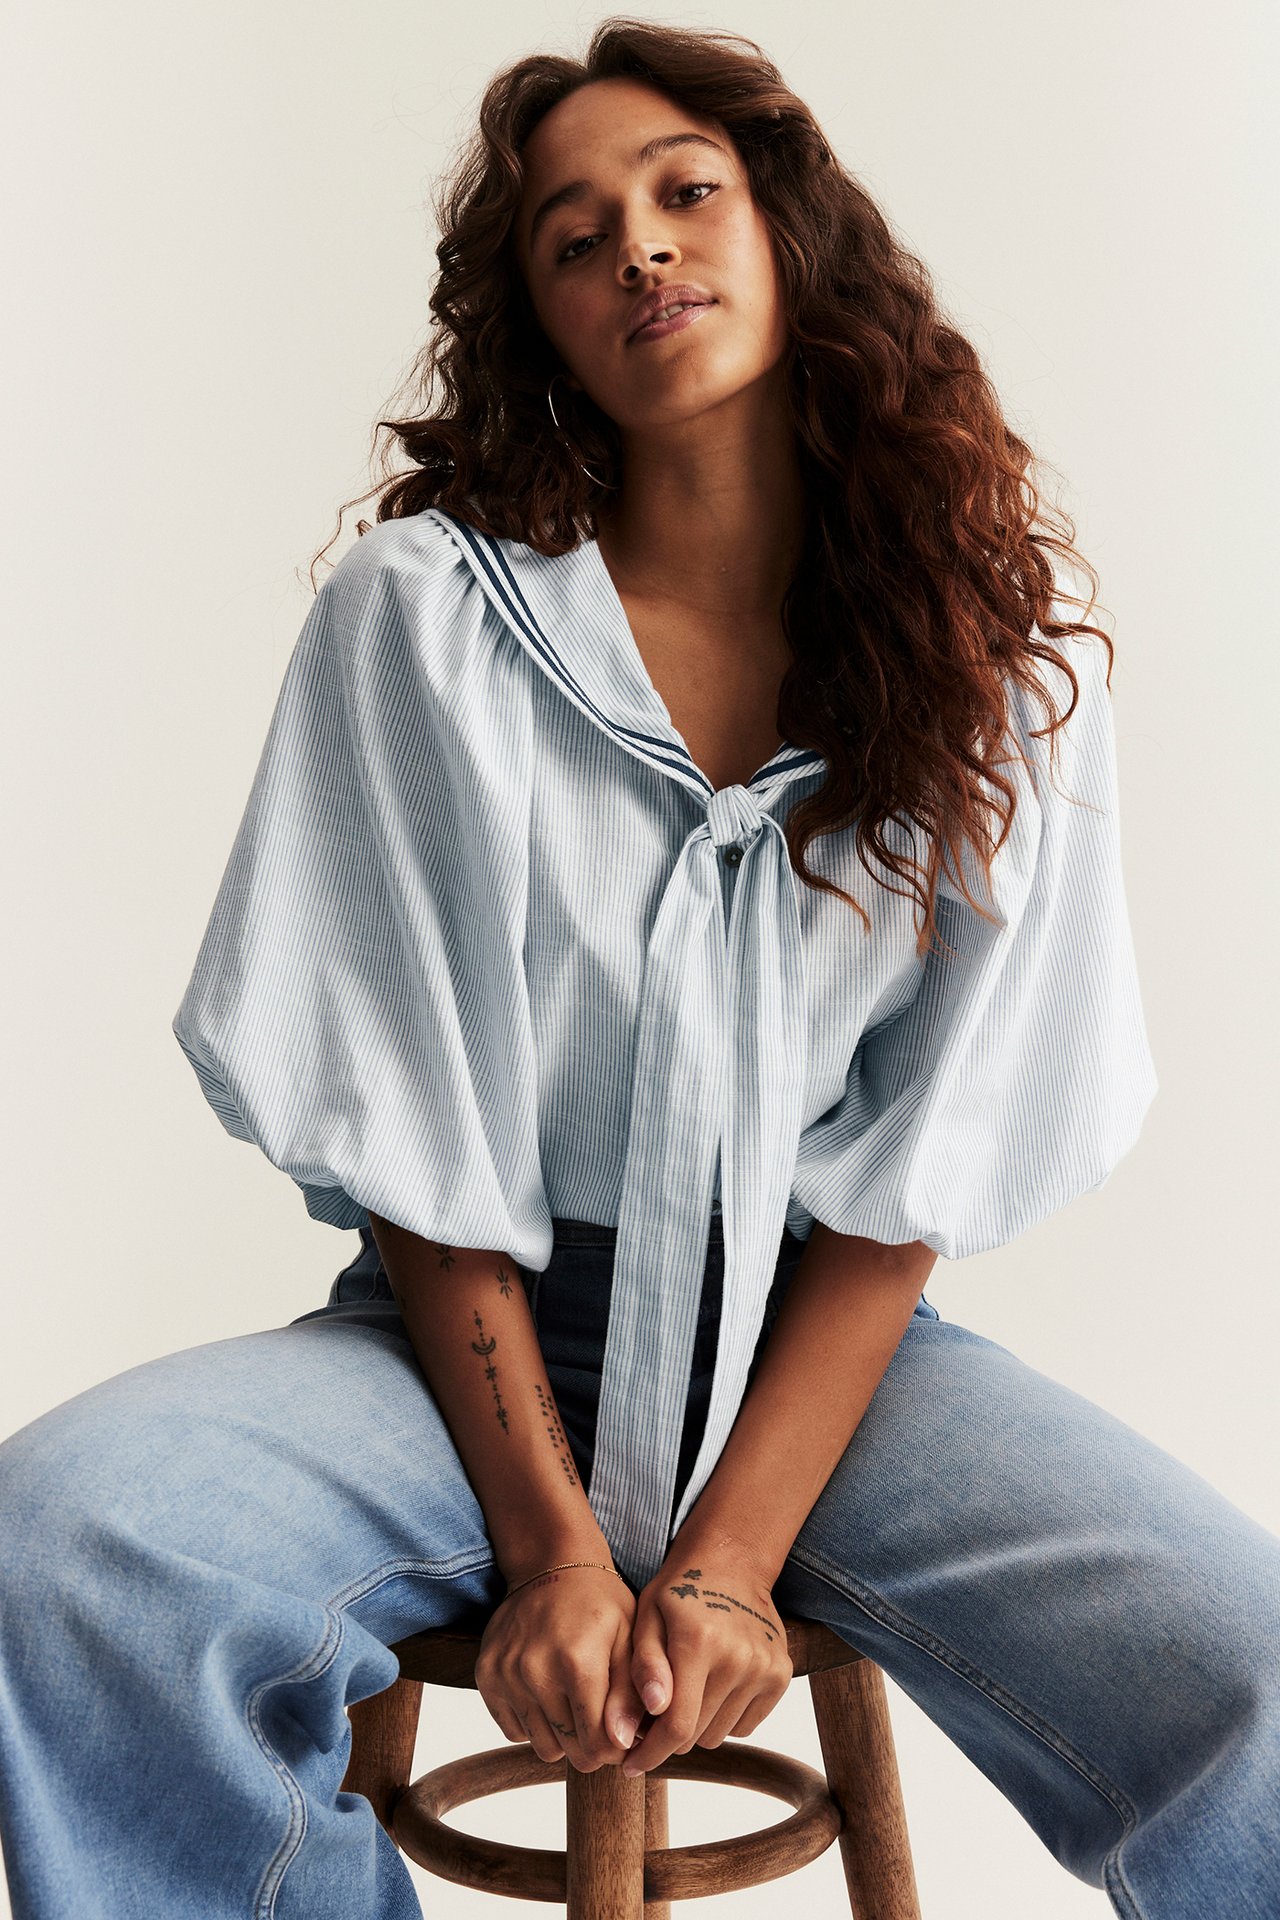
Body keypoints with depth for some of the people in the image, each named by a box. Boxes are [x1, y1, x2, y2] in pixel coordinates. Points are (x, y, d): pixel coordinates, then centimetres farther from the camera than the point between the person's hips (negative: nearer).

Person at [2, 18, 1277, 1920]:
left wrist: (728, 1556, -14)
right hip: (483, 1334, 0)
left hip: (829, 1338, 1)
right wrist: (552, 1544, -14)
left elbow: (916, 1179, -5)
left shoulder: (1001, 642, -2)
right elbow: (409, 1141, -7)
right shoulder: (423, 609, -7)